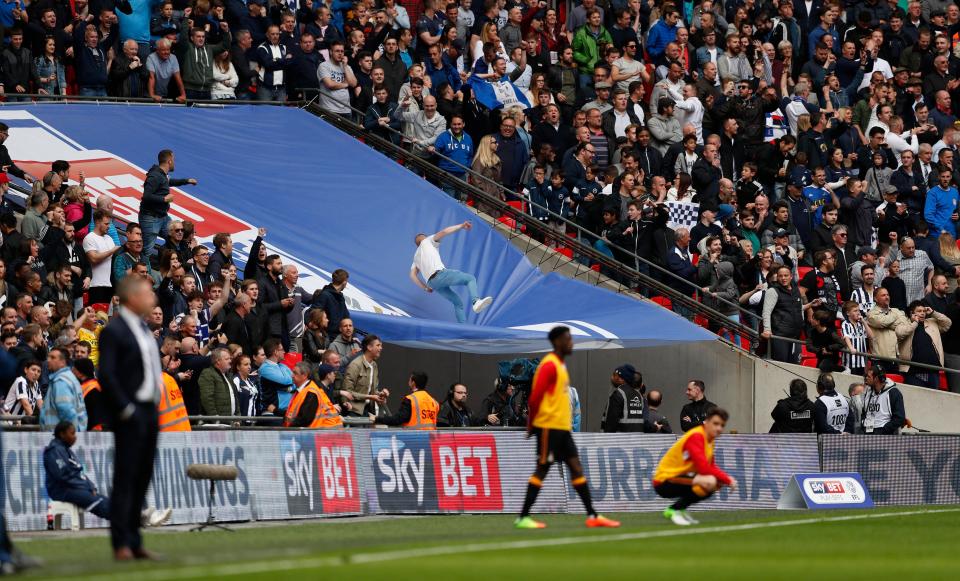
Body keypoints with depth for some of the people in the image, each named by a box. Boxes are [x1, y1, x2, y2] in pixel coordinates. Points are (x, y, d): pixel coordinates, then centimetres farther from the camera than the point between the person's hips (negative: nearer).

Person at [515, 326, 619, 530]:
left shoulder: (560, 365, 18)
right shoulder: (549, 365, -13)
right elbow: (535, 397, -18)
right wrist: (531, 423, -11)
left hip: (562, 427, 9)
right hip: (549, 426, -9)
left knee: (576, 466, 6)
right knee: (542, 469, -7)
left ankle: (592, 515, 6)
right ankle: (523, 518, -4)